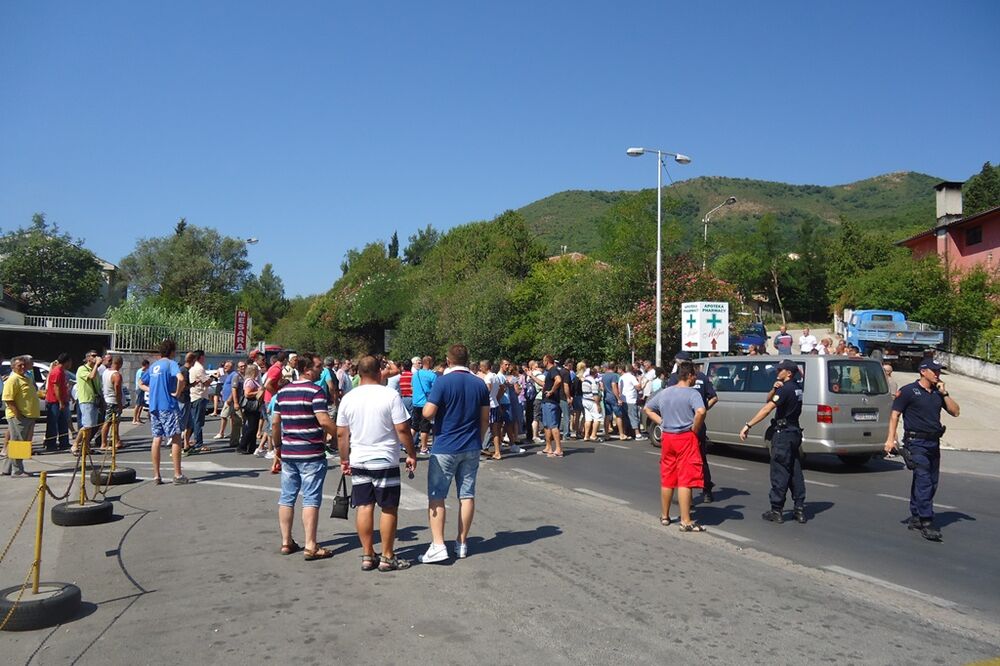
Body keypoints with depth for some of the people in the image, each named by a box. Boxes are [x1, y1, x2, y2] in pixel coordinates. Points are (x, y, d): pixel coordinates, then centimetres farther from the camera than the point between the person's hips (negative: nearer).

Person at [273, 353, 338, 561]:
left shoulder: (282, 391, 10)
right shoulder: (315, 391, -12)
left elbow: (275, 423, 12)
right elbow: (324, 421, -20)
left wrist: (277, 448, 21)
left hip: (288, 453, 7)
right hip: (311, 454, -6)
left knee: (287, 497, 12)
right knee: (311, 499, -2)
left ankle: (286, 542, 19)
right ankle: (310, 547, -1)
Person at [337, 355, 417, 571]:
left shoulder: (348, 398, 2)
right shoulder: (391, 395, -11)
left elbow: (341, 434, 6)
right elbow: (402, 429, -13)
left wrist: (344, 460, 18)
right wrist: (411, 454, -2)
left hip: (358, 462, 4)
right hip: (386, 462, -4)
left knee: (364, 507, 9)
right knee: (389, 509, 5)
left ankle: (367, 556, 15)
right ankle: (387, 557, 11)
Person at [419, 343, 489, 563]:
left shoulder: (443, 382, -12)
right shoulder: (479, 384, 4)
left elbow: (428, 413, -16)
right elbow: (485, 419, 9)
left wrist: (427, 403, 6)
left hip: (445, 448, -5)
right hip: (471, 448, 5)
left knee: (436, 496, 2)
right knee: (467, 495, 9)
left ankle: (438, 546, -3)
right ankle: (462, 544, 15)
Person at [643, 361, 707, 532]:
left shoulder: (664, 393, 9)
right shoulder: (692, 393, -11)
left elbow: (647, 409, 17)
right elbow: (701, 412, -28)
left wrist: (662, 422, 10)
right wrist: (695, 429, -13)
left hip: (667, 438, 6)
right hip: (686, 439, -6)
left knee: (667, 479, 15)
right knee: (685, 480, -4)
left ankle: (664, 516, 25)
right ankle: (686, 522, -3)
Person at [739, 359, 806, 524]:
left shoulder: (785, 389, -17)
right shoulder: (797, 388, 12)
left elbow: (767, 409, -24)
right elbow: (769, 400, 15)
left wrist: (748, 425, -26)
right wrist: (774, 390, -6)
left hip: (783, 434, -9)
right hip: (795, 432, 9)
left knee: (779, 473, -3)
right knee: (795, 472, 12)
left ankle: (776, 511, 2)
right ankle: (800, 510, 15)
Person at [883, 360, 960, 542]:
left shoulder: (938, 393, 15)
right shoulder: (908, 391, -4)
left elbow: (955, 412, 13)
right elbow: (895, 414, -6)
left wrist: (944, 393, 1)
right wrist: (890, 439, -14)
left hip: (934, 443, 7)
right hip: (916, 442, -7)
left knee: (932, 482, 10)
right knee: (924, 481, -14)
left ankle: (915, 517, 22)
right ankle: (926, 523, -14)